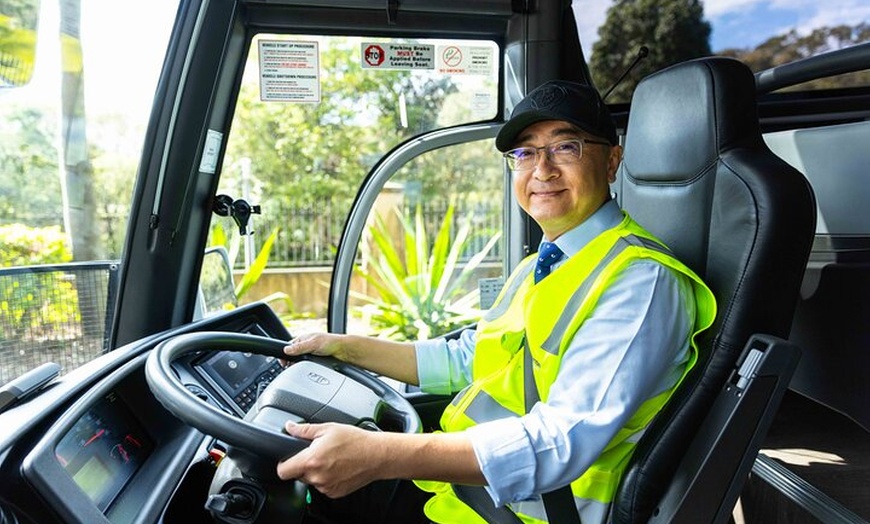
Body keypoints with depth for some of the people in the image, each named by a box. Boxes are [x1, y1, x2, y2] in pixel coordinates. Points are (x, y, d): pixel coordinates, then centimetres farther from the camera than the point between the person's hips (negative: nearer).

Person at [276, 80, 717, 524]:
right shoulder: (537, 268, 11)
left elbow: (567, 440, -29)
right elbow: (465, 360, 19)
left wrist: (379, 456, -35)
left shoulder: (641, 279, -19)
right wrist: (348, 348, 13)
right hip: (460, 485, 8)